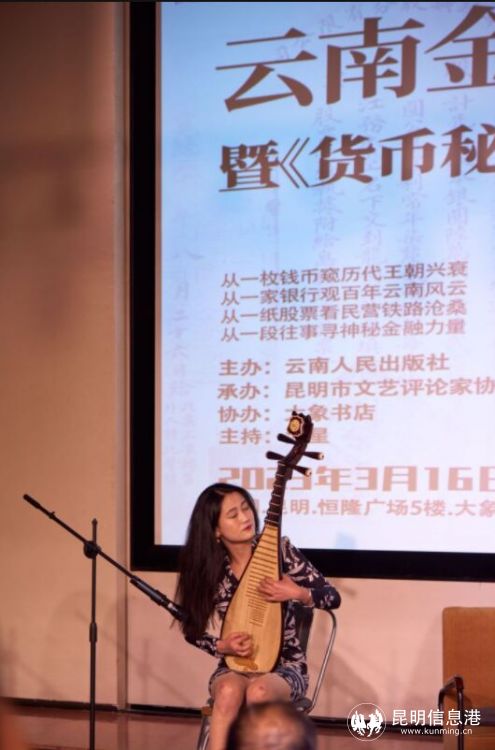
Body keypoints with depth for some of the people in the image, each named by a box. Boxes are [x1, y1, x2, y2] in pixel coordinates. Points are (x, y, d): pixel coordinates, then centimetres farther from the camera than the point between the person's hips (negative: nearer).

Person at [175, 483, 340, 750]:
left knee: (258, 692, -36)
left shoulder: (279, 549, -8)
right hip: (234, 665, 1)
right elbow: (193, 631, 6)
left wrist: (297, 593, -24)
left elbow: (333, 598, -4)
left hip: (284, 666, -1)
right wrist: (222, 646, -14)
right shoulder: (209, 569, -3)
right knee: (229, 691, -35)